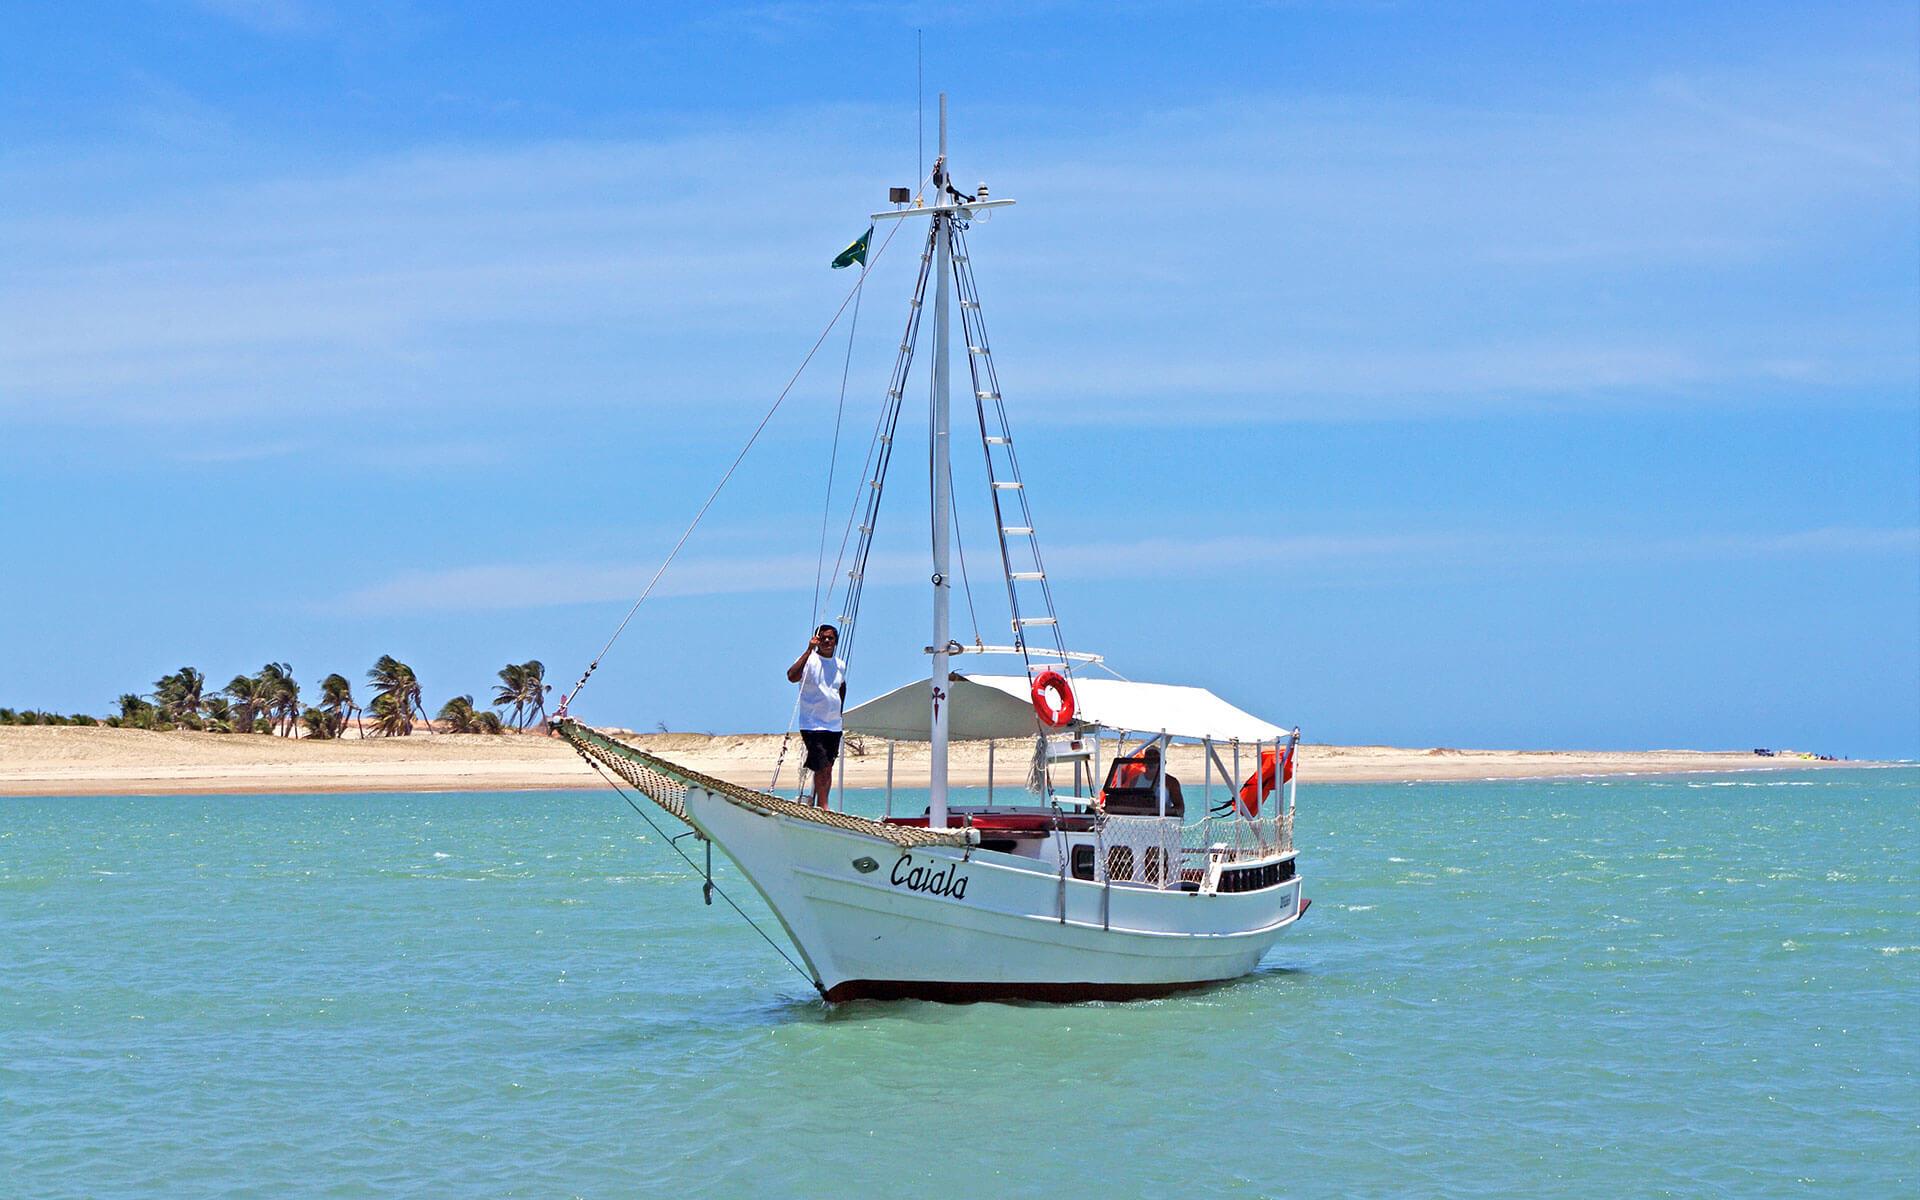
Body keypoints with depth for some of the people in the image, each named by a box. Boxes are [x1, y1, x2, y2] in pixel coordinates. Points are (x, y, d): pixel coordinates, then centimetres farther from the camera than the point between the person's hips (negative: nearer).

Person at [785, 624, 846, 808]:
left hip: (834, 726, 7)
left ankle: (819, 805, 18)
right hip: (813, 725, -6)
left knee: (828, 768, 10)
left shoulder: (840, 665, 11)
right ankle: (823, 806, -12)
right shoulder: (809, 660, -9)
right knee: (821, 767, -14)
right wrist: (809, 650, -29)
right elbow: (792, 676, -29)